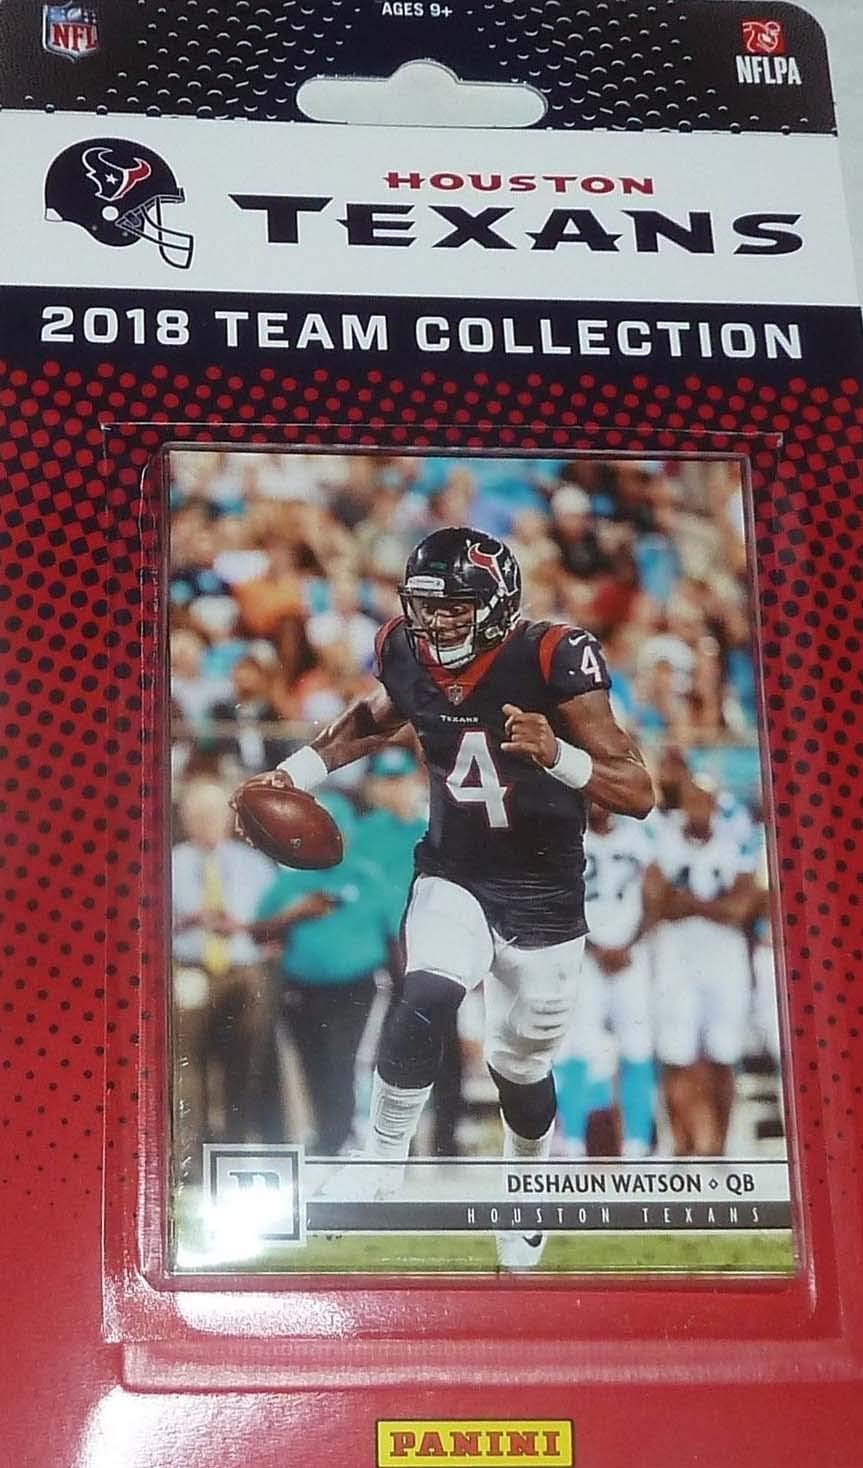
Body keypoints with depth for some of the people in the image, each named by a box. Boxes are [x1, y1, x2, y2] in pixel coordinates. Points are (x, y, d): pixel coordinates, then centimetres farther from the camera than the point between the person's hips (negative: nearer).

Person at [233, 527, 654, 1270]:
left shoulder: (551, 660, -23)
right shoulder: (407, 654, -10)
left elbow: (639, 794, -23)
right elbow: (374, 720, 16)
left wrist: (556, 755, -40)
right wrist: (295, 774, 5)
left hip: (544, 900, -2)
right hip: (452, 878, 2)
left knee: (521, 1066, 10)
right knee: (426, 1000, -28)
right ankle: (382, 1161, -10)